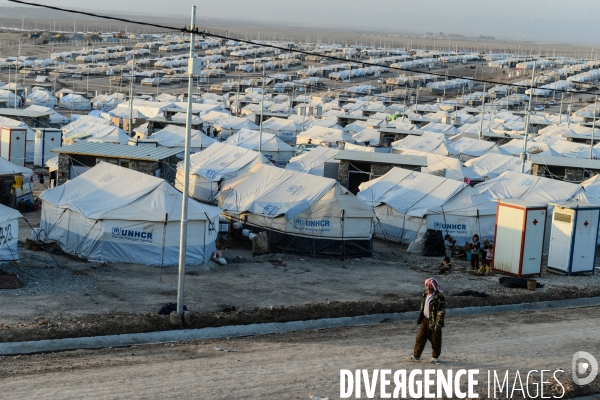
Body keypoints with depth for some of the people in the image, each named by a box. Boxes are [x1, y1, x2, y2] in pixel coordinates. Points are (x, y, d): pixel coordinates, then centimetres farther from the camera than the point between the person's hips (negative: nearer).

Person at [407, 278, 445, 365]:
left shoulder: (439, 297, -17)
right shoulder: (425, 294, 7)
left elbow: (441, 311, -18)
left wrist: (438, 324, -21)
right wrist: (420, 319, 18)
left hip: (433, 322, -7)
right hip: (425, 320, 7)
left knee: (435, 340, 5)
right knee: (420, 338, 10)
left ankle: (435, 357, 19)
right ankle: (416, 356, 18)